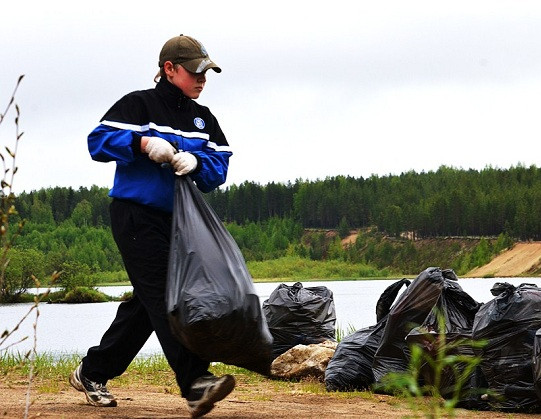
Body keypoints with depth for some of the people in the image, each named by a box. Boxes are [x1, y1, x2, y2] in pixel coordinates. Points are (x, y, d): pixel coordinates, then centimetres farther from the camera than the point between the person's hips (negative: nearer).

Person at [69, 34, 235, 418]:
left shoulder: (203, 118, 14)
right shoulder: (139, 104, -4)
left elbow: (219, 166, 4)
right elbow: (99, 141, -13)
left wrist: (195, 162, -17)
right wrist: (143, 143, -26)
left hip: (176, 220, 8)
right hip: (136, 216, -8)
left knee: (147, 303, 11)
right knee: (163, 297, -15)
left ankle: (92, 373, 25)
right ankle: (195, 384, -24)